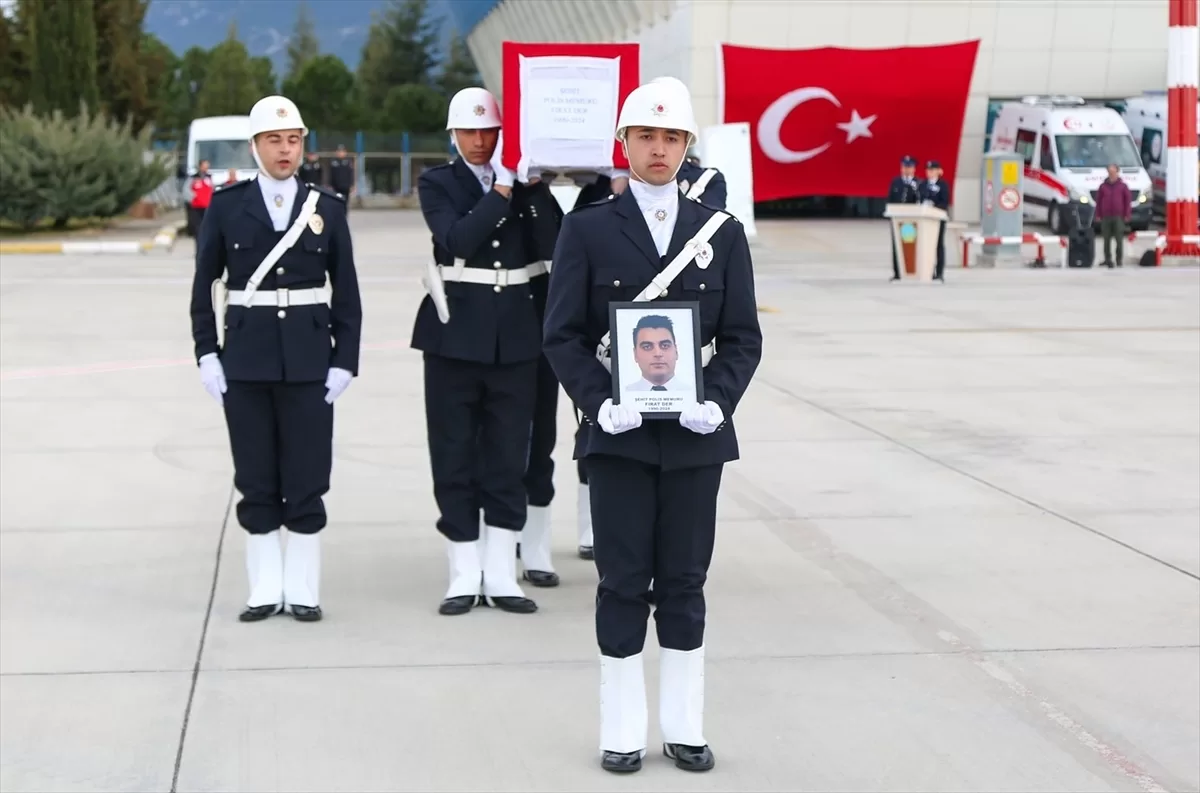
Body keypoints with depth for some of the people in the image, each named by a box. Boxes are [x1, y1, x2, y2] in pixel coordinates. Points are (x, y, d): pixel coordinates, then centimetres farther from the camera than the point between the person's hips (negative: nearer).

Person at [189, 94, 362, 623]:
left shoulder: (328, 208, 4)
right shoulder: (226, 206, 3)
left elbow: (346, 293, 5)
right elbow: (205, 286, 5)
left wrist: (344, 361, -1)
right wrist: (207, 354, -2)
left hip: (308, 360, 0)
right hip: (245, 360, 0)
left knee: (307, 478, 1)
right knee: (256, 480, 5)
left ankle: (303, 590, 10)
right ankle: (266, 589, 13)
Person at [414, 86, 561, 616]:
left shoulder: (523, 183, 7)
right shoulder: (437, 183, 2)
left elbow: (547, 248, -5)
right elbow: (456, 239, -16)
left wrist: (535, 187, -12)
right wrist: (502, 190, -16)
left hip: (515, 334, 2)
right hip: (455, 333, -2)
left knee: (508, 457, 5)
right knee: (455, 458, 2)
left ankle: (501, 578, 12)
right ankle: (464, 578, 11)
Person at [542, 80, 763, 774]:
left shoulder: (722, 232, 5)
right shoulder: (588, 229, 1)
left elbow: (743, 338, 5)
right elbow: (563, 334, -2)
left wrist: (717, 400, -11)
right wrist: (599, 401, -15)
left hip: (695, 436, 2)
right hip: (618, 433, -1)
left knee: (685, 581, 8)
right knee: (623, 581, 4)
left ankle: (684, 726, 19)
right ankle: (623, 730, 13)